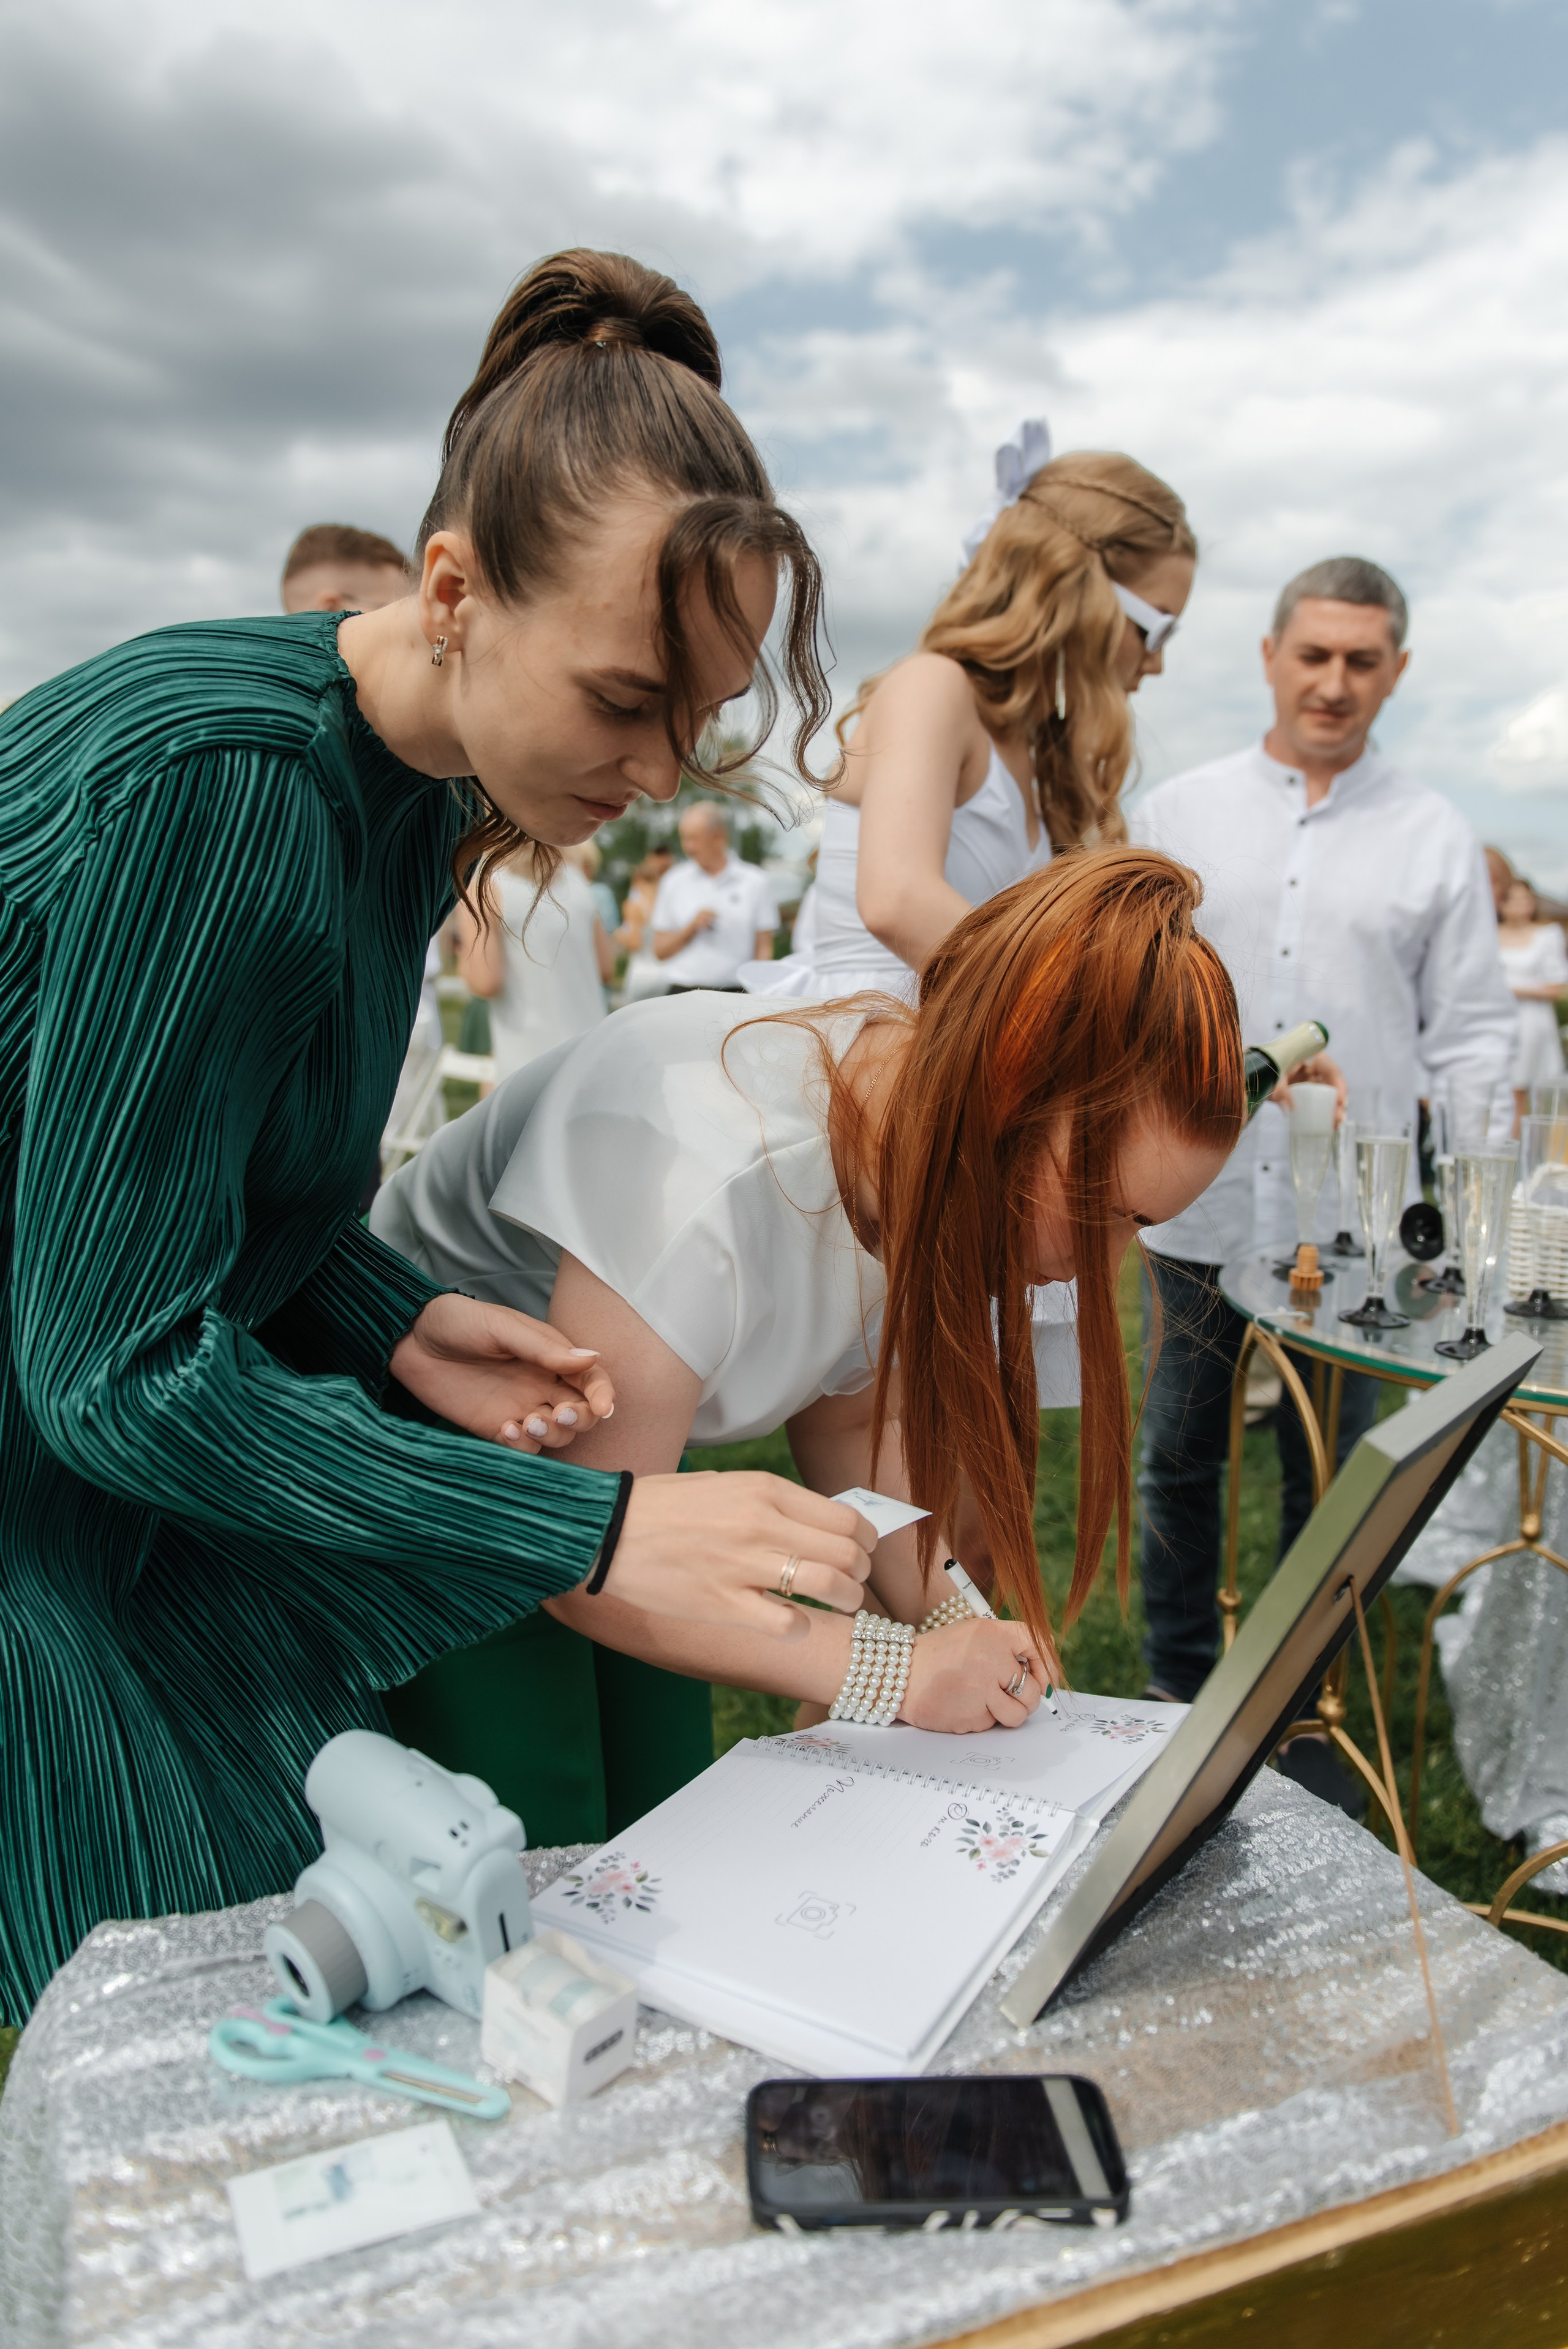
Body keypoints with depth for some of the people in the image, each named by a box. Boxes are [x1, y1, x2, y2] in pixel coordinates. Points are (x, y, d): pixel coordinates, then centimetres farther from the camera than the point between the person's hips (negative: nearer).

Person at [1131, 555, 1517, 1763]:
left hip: (1356, 1219, 0)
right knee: (1179, 1461, 13)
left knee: (1329, 1481, 11)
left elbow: (1474, 1031, 5)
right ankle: (1179, 1686, 32)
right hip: (1200, 1203, 1)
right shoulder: (1177, 813, 6)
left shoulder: (1436, 836, 5)